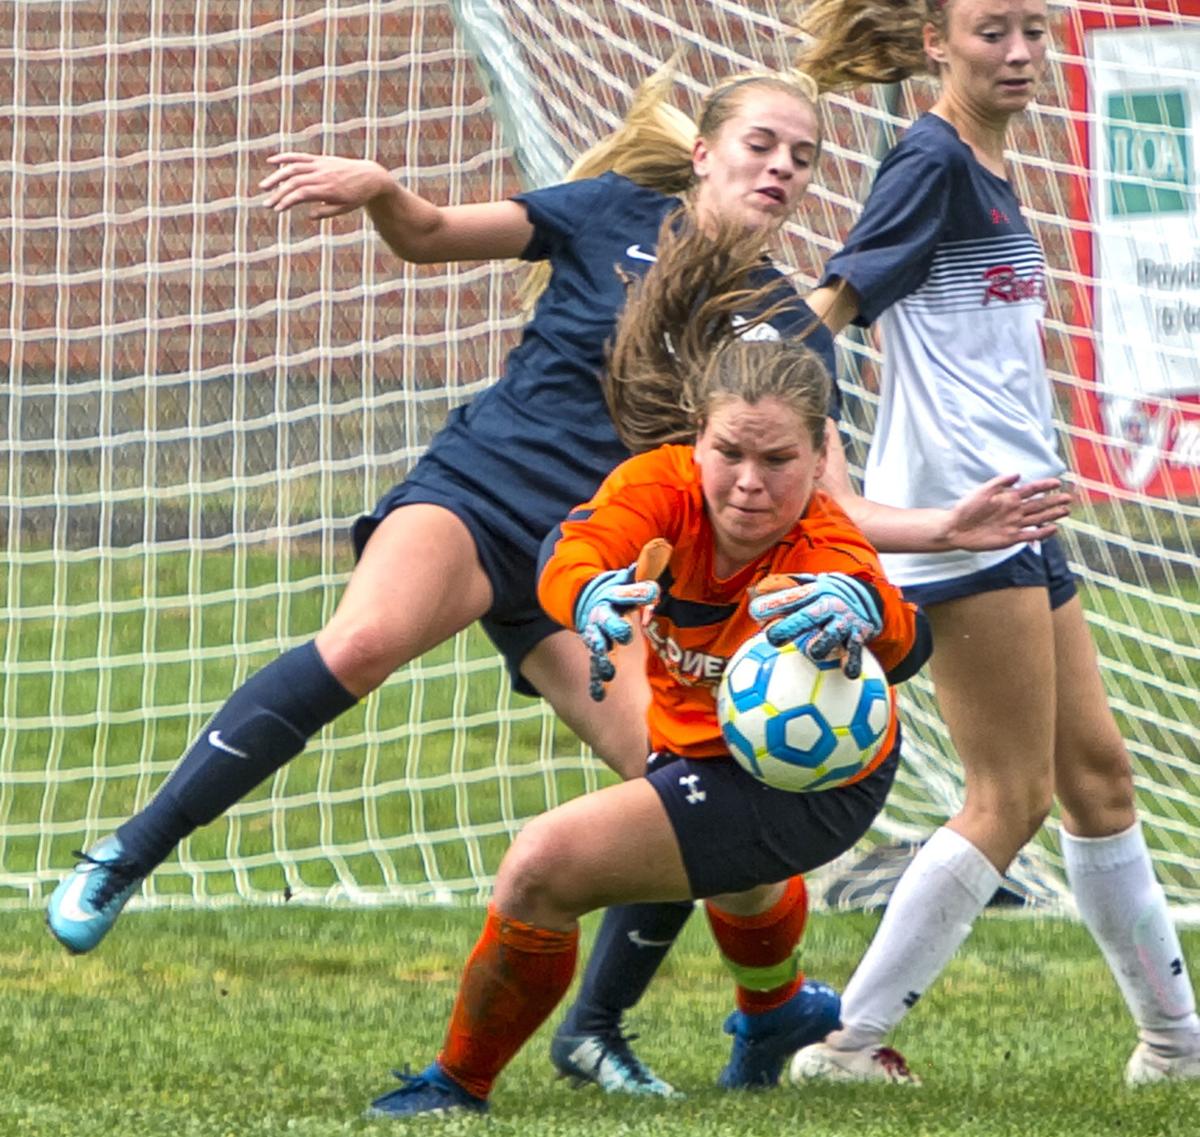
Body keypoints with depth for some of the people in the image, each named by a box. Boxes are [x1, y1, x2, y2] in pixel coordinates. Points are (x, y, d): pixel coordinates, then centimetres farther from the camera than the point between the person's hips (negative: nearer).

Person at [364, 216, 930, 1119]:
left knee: (543, 866, -21)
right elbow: (573, 556, -45)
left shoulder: (825, 553, -38)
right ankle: (778, 1011, 77)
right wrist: (595, 597, -70)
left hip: (806, 790, -7)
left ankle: (461, 1084, 4)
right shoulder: (665, 485, -26)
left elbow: (902, 638, -61)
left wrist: (857, 607, -85)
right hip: (697, 740, 7)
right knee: (735, 876, 40)